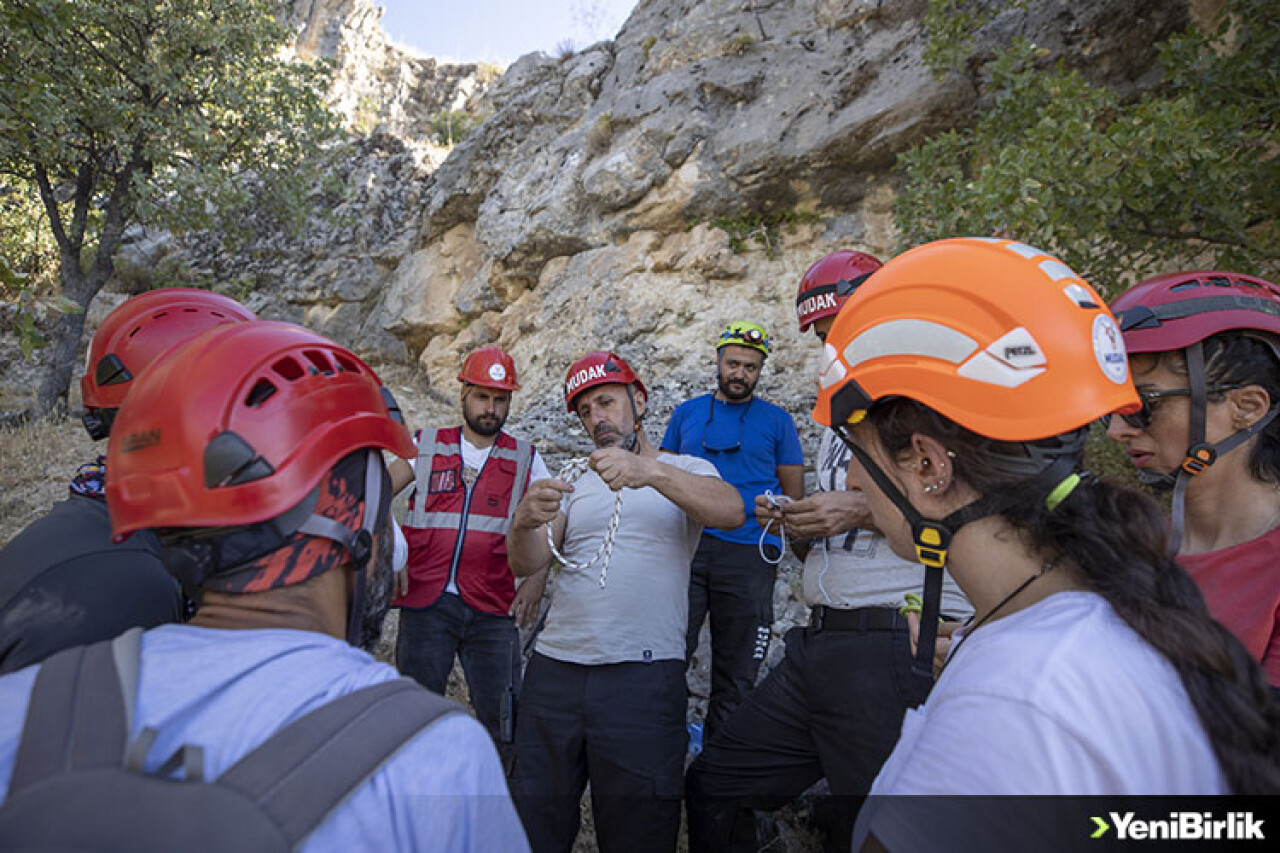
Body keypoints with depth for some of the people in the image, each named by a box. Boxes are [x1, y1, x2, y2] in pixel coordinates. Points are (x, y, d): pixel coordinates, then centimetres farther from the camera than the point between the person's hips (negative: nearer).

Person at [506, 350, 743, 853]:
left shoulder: (686, 471, 6)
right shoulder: (578, 484, 18)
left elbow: (732, 513, -16)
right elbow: (526, 564, 7)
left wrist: (648, 472, -30)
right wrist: (524, 522, -17)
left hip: (642, 678, -3)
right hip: (553, 669, 4)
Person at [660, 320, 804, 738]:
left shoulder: (776, 420, 9)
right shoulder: (687, 412, 14)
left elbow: (794, 494, 10)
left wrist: (774, 513, -9)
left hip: (749, 557, -1)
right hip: (685, 550, 1)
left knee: (735, 674, 7)